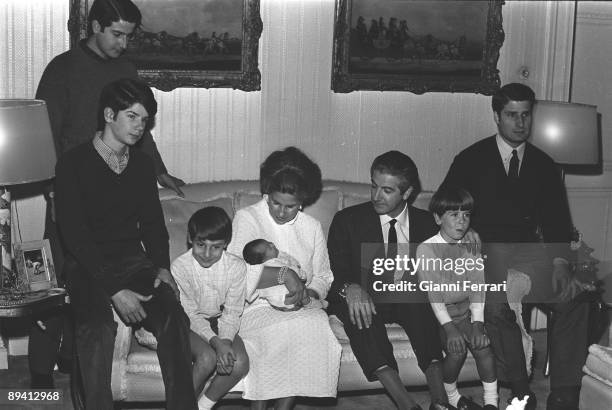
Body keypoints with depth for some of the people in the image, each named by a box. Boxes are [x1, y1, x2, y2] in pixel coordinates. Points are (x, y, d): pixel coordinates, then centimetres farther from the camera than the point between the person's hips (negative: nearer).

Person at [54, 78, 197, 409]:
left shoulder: (142, 165, 13)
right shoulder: (73, 164, -4)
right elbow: (74, 234, -12)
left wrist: (162, 267, -4)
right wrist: (115, 290, -21)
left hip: (133, 261, 4)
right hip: (87, 267, -4)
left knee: (173, 317, -25)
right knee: (97, 328, -34)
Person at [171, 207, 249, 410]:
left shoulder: (236, 266, -14)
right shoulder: (179, 267, -18)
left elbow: (232, 313, -8)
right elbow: (191, 314, -15)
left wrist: (225, 341, -28)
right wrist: (215, 342, -30)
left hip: (221, 323, 3)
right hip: (191, 325, -2)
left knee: (240, 362, -24)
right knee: (207, 358, -32)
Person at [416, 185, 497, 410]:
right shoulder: (426, 249, -10)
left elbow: (477, 287, -6)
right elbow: (432, 292, -17)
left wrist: (478, 323, -18)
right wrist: (449, 327, -26)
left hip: (466, 311, 3)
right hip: (438, 314, -3)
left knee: (483, 343, -19)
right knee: (456, 349, -23)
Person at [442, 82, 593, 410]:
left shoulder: (544, 165, 15)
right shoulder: (470, 160, 7)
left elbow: (557, 220, 8)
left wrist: (559, 263, -11)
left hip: (531, 253, 3)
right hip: (484, 252, -2)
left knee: (575, 297, -24)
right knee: (498, 305, -33)